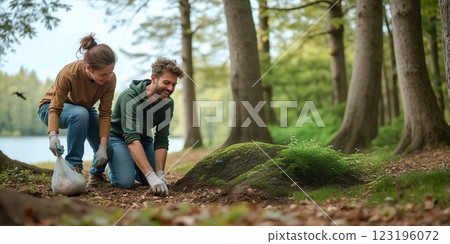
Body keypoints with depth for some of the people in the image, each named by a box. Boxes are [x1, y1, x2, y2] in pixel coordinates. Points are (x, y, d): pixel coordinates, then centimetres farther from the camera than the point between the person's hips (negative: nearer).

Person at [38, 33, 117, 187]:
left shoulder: (110, 79, -27)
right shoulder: (69, 73, -36)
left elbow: (105, 113, -25)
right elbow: (55, 109, -34)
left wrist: (103, 146, -32)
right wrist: (53, 135, -51)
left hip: (84, 109, 4)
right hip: (51, 107, -3)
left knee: (107, 144, -17)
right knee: (80, 113, -38)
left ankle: (96, 173, 16)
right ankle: (74, 168, -27)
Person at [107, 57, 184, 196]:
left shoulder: (167, 103, -16)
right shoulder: (129, 98, -34)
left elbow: (161, 141, -14)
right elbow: (132, 139, -43)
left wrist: (160, 175, -26)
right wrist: (152, 176, -51)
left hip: (144, 139, 5)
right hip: (118, 137, -5)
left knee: (154, 180, -8)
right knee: (126, 181, -24)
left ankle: (132, 166, 24)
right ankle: (111, 170, 12)